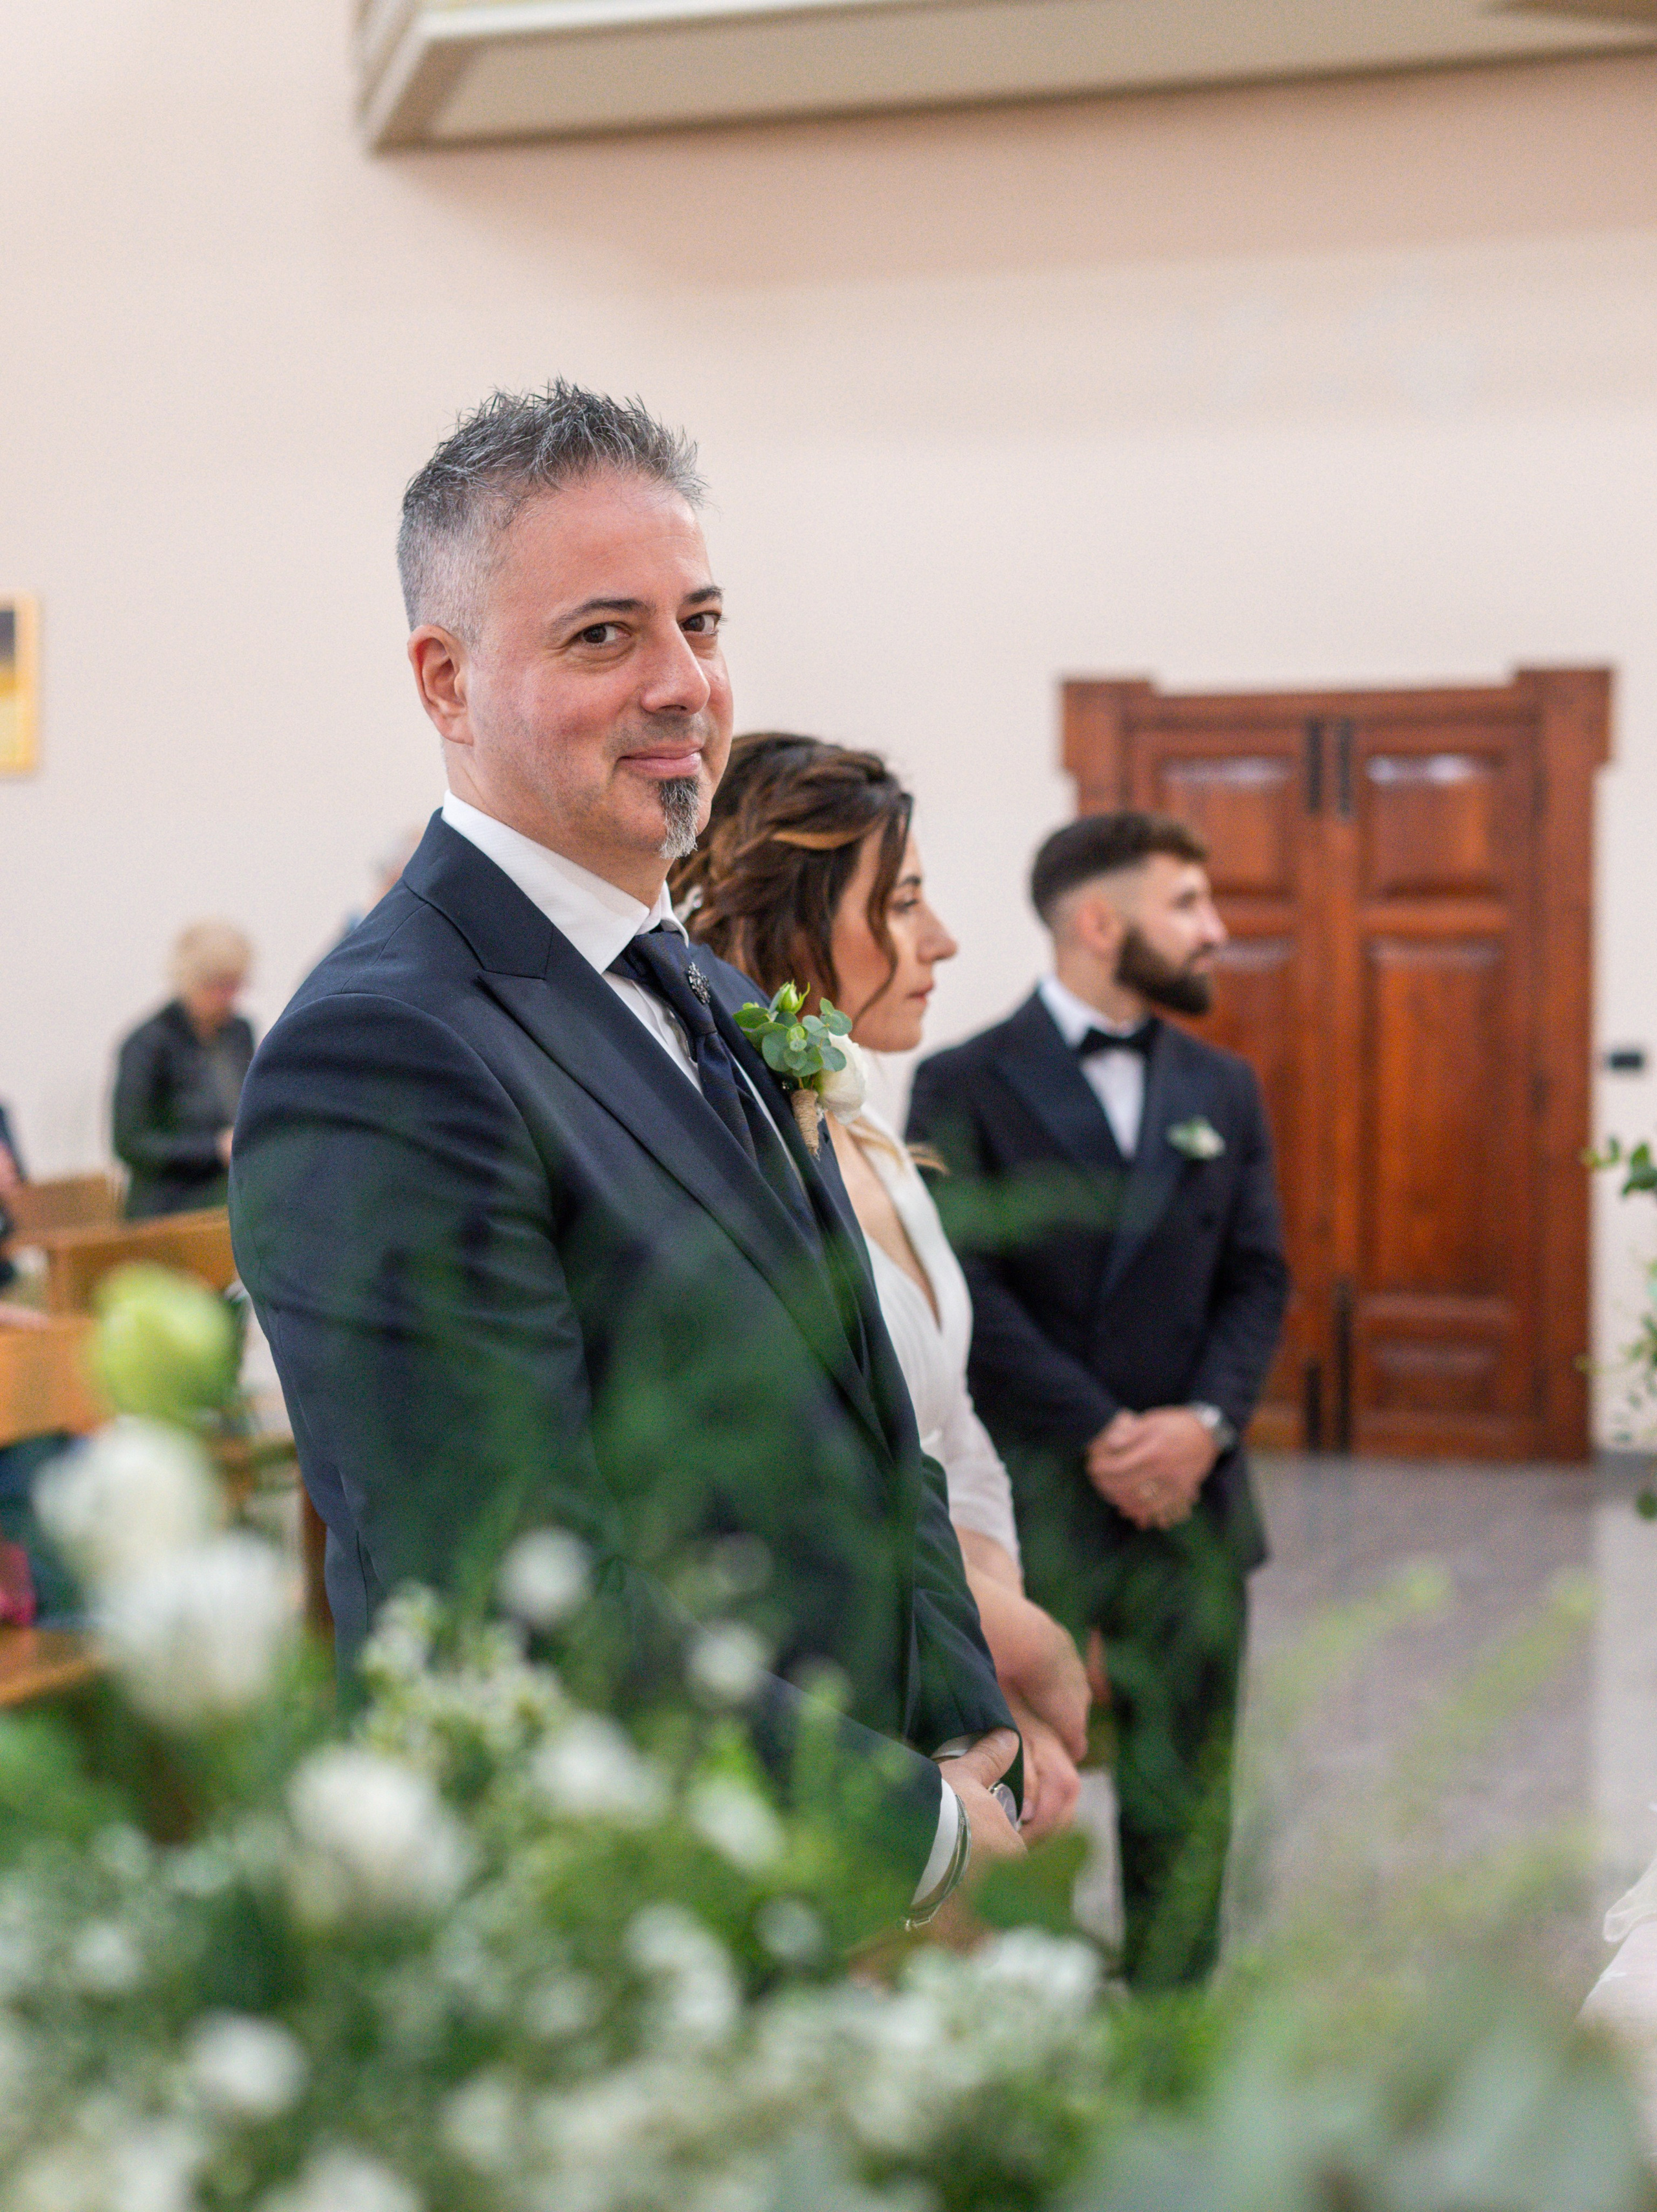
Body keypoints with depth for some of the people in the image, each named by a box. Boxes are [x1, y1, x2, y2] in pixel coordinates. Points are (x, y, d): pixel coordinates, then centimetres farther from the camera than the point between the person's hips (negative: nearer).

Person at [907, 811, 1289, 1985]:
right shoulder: (965, 1086, -3)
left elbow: (1259, 1276, 8)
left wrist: (1205, 1422, -9)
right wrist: (1101, 1435, -16)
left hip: (1192, 1500, 5)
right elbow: (967, 1289, -11)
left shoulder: (1225, 1088, 13)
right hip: (1027, 1504, -4)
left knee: (1184, 1801, 10)